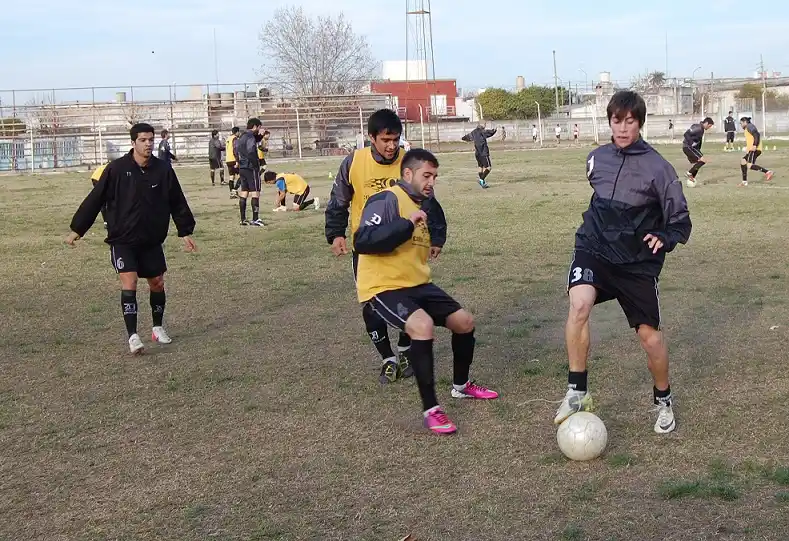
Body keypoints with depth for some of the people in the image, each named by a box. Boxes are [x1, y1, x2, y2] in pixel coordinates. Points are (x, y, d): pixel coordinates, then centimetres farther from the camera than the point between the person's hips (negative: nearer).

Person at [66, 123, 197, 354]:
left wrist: (185, 232, 9)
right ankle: (133, 336, -12)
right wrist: (77, 229, -3)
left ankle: (158, 328, 30)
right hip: (123, 240, -3)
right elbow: (95, 199, -5)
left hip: (152, 241, 3)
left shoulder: (163, 170, -3)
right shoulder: (117, 169, -11)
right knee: (129, 283, -14)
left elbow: (177, 203, 7)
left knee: (157, 283, 10)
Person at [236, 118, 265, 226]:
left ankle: (243, 219, 12)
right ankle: (255, 219, -8)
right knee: (255, 193, -6)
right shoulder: (251, 137, -14)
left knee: (243, 193, 10)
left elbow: (236, 151, 19)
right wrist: (256, 166, -16)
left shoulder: (241, 137, 14)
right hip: (251, 169, -9)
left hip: (242, 168, 9)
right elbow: (251, 152, -24)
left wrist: (241, 163, 18)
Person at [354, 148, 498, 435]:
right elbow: (362, 242, -30)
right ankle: (431, 409, -22)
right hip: (384, 287, -9)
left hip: (416, 283, 9)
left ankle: (461, 386, 35)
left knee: (464, 321, 9)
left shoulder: (420, 205, 15)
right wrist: (407, 224, -30)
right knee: (422, 325, -33)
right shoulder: (387, 200, -15)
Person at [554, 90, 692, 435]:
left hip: (637, 262, -2)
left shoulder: (657, 168, -10)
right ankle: (577, 393, -16)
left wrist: (664, 238, -24)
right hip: (594, 249, 2)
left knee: (649, 335, 4)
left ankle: (663, 401, 32)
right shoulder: (597, 159, 2)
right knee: (579, 305, -27)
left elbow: (681, 221, -5)